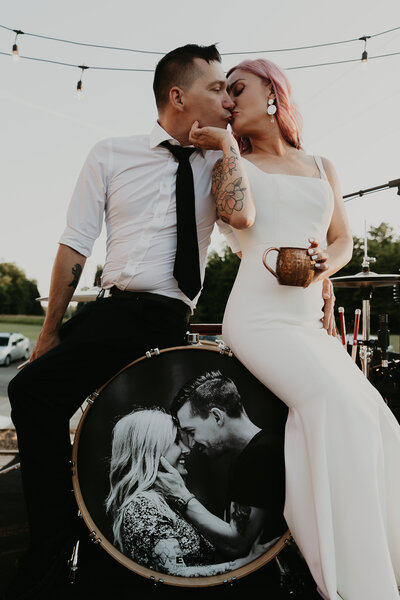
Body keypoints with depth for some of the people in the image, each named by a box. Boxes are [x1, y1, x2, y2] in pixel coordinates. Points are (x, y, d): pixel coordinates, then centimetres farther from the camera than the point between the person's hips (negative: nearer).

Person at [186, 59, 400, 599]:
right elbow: (241, 214, -10)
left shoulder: (322, 167, 22)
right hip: (259, 318, -4)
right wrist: (228, 146, 2)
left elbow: (344, 239, 15)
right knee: (346, 417, -24)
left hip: (310, 323, 5)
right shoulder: (233, 162, 12)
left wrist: (327, 262, -8)